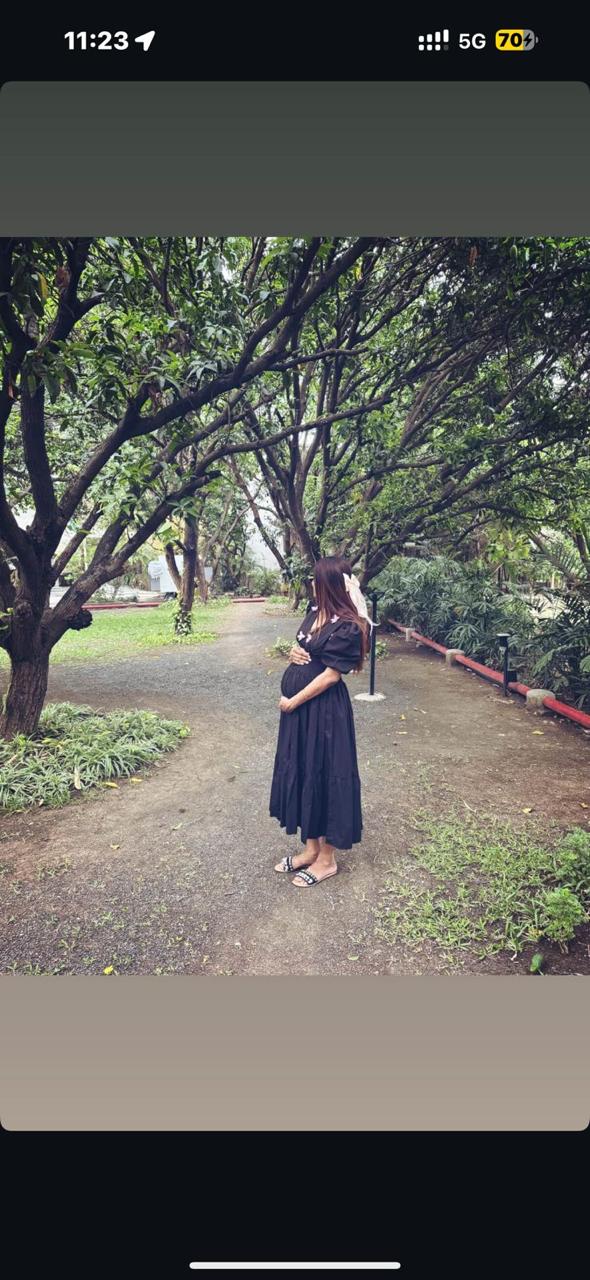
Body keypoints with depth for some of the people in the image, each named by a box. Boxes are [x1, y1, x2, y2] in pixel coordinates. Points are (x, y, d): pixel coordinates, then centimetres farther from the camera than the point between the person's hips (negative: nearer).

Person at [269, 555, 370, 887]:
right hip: (298, 708, 9)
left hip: (324, 711, -9)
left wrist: (293, 701, -12)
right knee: (300, 774, 16)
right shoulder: (315, 612, 7)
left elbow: (331, 675, -18)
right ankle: (311, 848, 35)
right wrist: (294, 653, -3)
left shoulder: (347, 627, -18)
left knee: (324, 777, 5)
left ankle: (327, 859, 26)